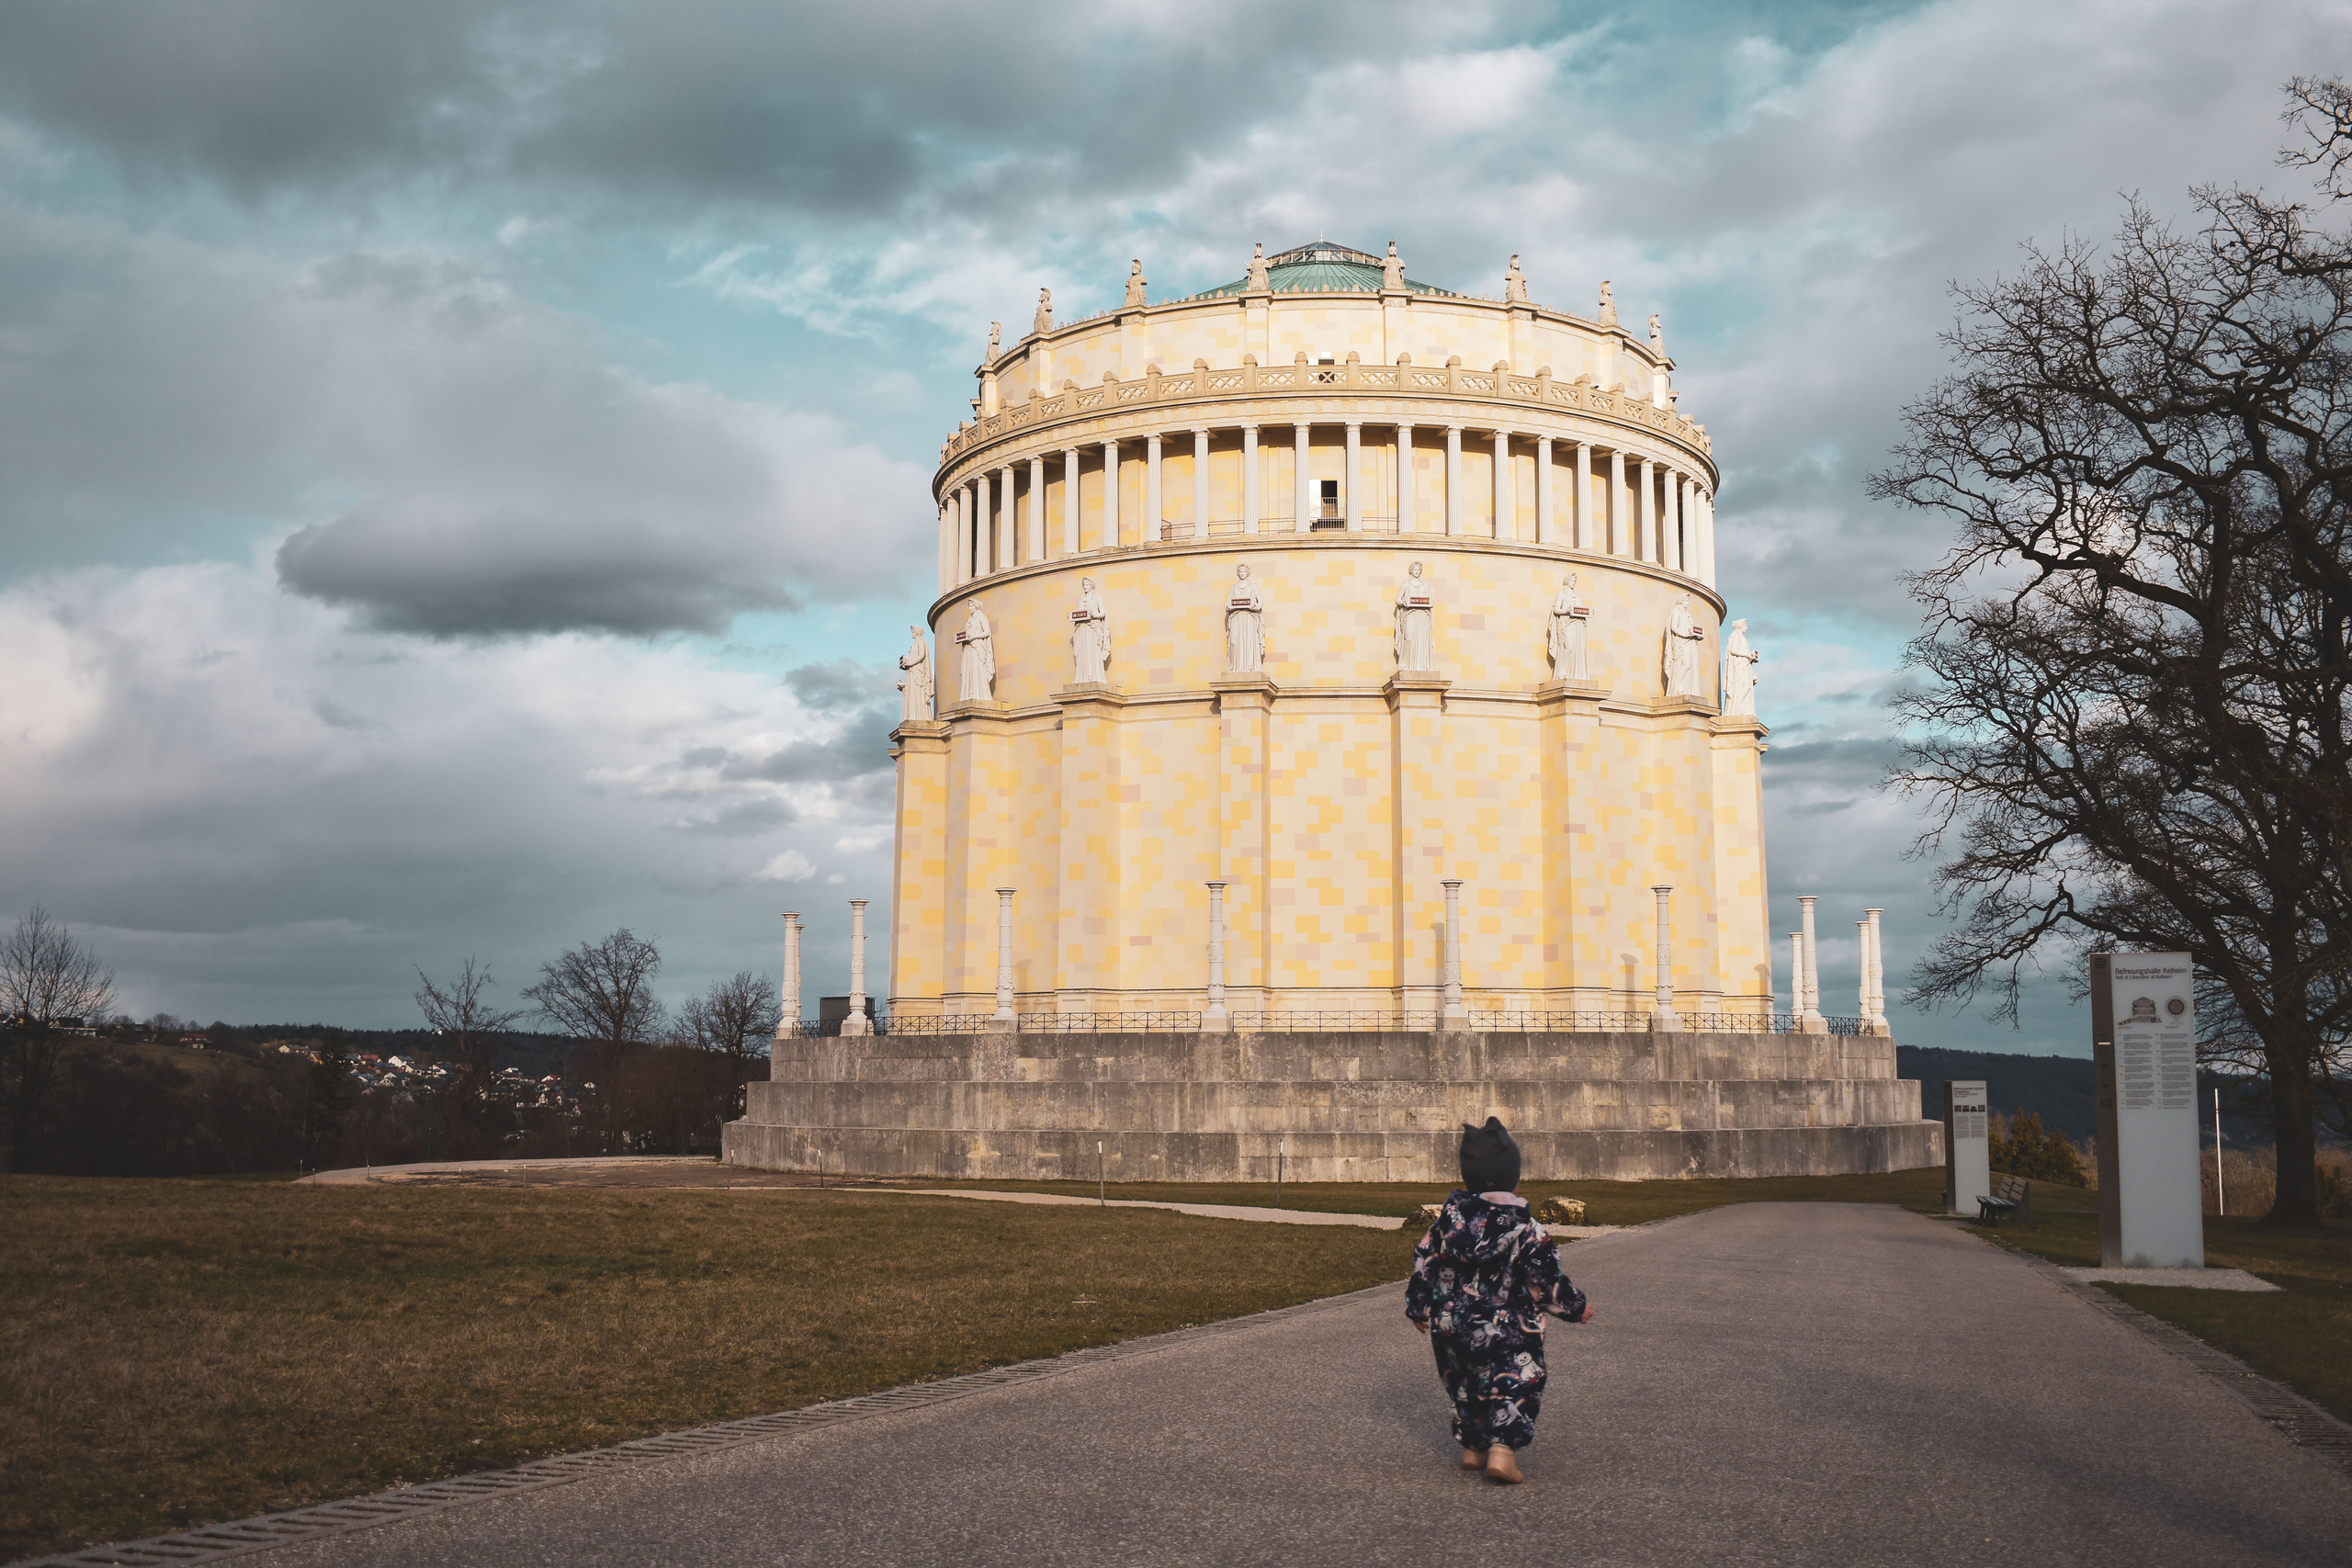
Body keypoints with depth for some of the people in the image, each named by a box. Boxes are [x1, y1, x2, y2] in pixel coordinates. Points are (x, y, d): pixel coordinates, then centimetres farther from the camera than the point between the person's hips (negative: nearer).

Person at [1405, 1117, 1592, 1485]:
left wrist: (1418, 1308, 18)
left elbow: (1425, 1264, 4)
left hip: (1449, 1325, 4)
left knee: (1465, 1385, 21)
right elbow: (1545, 1279, -10)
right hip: (1504, 1329, -4)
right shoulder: (1524, 1228, -12)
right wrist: (1576, 1306, 5)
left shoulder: (1449, 1217, -2)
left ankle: (1473, 1447, 27)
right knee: (1514, 1386, 3)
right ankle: (1503, 1448, -13)